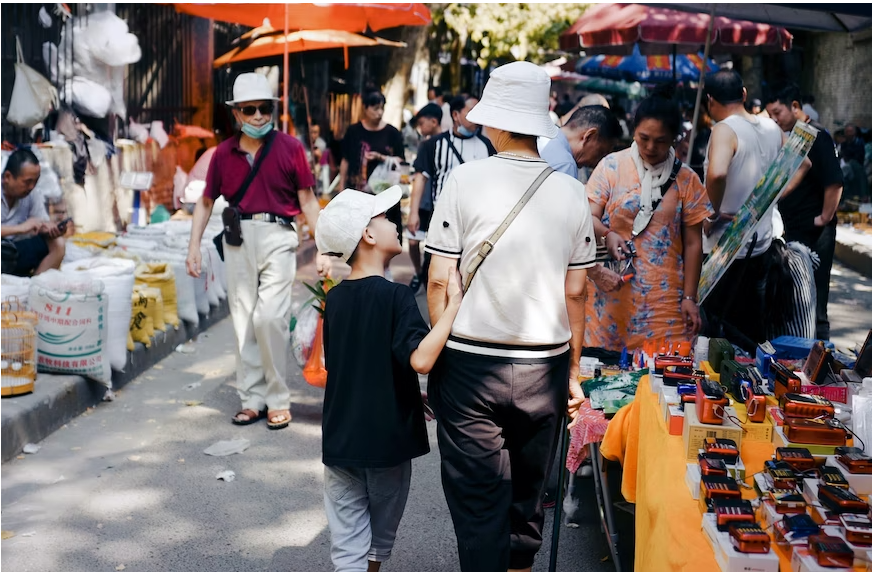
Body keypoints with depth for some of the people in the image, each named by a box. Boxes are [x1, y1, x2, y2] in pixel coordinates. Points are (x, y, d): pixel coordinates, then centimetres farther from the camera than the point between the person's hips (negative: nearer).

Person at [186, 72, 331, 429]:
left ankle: (277, 400, 4)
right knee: (244, 321, 7)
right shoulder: (224, 153, 6)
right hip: (238, 238, 3)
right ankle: (252, 399, 18)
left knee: (269, 316, -12)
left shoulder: (290, 147, -1)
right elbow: (206, 202, 13)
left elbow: (308, 200, 1)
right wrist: (194, 246, 7)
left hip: (277, 236, -3)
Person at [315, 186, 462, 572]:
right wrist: (454, 303, -28)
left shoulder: (334, 299, 2)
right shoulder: (395, 296, -17)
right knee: (381, 534, 21)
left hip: (340, 437, 4)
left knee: (349, 541, 8)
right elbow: (420, 359, -31)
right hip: (387, 437, -4)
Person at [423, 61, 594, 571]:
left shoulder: (466, 180, -9)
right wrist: (574, 370, 13)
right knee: (528, 494, 20)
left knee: (479, 500, 6)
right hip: (544, 369, 3)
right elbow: (575, 292, 3)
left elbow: (439, 280, -9)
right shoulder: (571, 192, -1)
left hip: (472, 365, -3)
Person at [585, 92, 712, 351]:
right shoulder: (611, 166, 2)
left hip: (663, 295, 1)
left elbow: (693, 243, 6)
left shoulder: (686, 179, 5)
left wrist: (689, 298, 3)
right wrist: (607, 234, -24)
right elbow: (589, 217, -2)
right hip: (612, 289, 0)